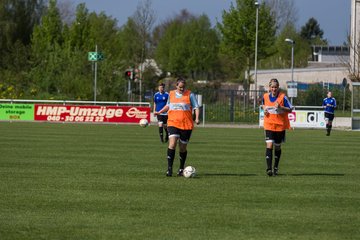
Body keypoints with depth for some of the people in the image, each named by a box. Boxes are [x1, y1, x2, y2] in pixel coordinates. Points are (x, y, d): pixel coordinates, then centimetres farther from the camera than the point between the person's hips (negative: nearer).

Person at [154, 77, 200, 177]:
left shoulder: (190, 94, 0)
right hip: (173, 123, 1)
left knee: (183, 148, 6)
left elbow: (196, 107, -1)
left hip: (186, 125, -1)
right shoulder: (171, 94, 10)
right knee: (172, 143, -18)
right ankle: (169, 168, -19)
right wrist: (159, 112, 21)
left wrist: (197, 118, -16)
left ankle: (181, 169, 25)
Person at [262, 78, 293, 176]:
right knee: (269, 145, -15)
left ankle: (276, 167, 31)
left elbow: (290, 109, -7)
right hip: (269, 124, 1)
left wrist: (280, 107, -23)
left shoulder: (282, 97, -10)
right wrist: (264, 110, 0)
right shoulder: (265, 96, 0)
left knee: (277, 147, 12)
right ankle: (269, 168, -19)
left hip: (280, 125, -1)